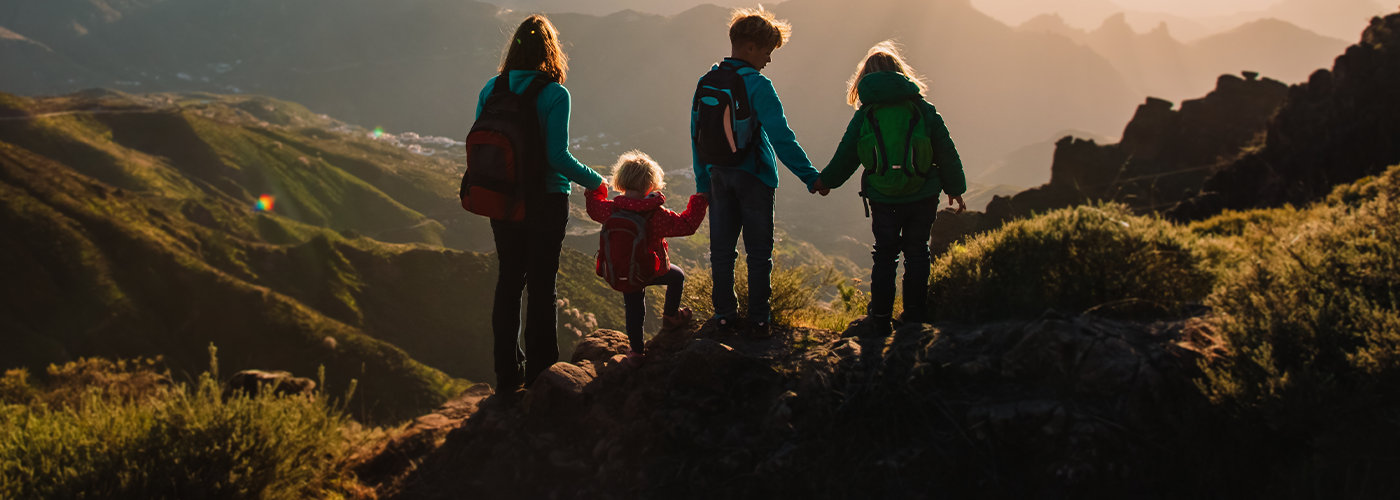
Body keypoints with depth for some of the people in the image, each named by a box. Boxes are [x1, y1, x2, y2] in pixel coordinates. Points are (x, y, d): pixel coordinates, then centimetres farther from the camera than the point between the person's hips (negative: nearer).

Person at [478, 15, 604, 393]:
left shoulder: (491, 89, -1)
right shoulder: (554, 94, -15)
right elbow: (558, 157, -18)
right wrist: (594, 181, -2)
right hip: (546, 202, -4)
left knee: (509, 281, 13)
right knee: (541, 284, 6)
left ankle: (508, 374, 19)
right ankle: (539, 372, 15)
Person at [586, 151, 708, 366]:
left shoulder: (611, 209, -15)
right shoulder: (656, 214, -24)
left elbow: (594, 207, 9)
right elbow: (686, 225, -16)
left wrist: (594, 188, 27)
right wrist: (699, 202, -4)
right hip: (651, 271, -3)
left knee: (634, 309, 20)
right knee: (677, 276, 27)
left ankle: (637, 350, 26)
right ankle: (670, 316, 41)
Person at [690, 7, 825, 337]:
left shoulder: (706, 83, 2)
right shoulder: (756, 85, -17)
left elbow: (696, 136, 8)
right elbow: (781, 137, -21)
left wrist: (703, 182, 16)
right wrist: (810, 176, -17)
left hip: (719, 176, 5)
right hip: (753, 177, -5)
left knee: (722, 250, 12)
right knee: (759, 251, 6)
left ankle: (725, 315, 16)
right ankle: (759, 319, 9)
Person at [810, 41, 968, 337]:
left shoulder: (864, 115, -3)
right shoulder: (924, 109, -2)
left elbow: (846, 157, 3)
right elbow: (946, 153, 2)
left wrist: (825, 181, 20)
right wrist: (955, 188, 15)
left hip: (883, 200, 0)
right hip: (923, 198, 0)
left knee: (885, 257, 11)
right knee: (917, 254, 13)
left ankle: (881, 321, 14)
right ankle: (916, 318, 17)